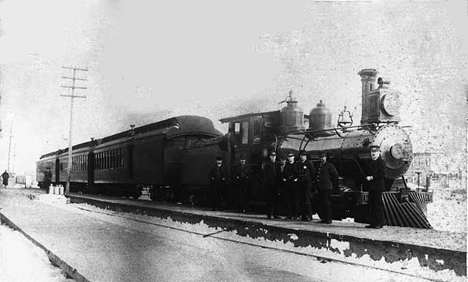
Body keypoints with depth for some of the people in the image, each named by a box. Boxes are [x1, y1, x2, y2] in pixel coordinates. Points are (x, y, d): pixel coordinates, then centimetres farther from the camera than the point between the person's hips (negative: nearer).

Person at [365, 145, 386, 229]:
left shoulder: (381, 162, -6)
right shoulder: (370, 163, 19)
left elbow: (382, 174, -16)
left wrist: (372, 177, -17)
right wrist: (367, 177, 3)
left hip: (378, 187, -8)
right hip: (371, 187, 8)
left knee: (378, 206, -5)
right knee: (371, 206, 9)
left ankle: (379, 223, 1)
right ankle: (373, 223, 14)